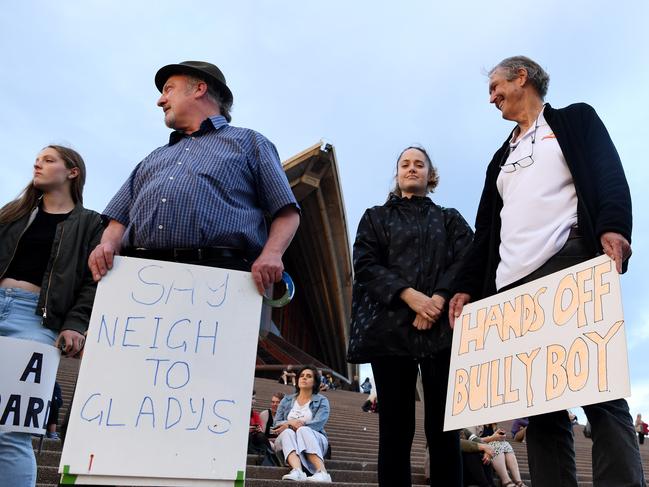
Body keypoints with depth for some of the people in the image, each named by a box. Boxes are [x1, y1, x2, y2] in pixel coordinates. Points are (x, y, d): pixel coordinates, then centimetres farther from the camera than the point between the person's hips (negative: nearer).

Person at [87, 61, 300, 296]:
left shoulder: (248, 142, 19)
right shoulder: (153, 158, 34)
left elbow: (287, 212, 9)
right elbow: (120, 219, 25)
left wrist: (272, 253, -10)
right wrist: (108, 245, 2)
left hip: (221, 272, -3)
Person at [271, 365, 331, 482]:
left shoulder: (322, 401, 8)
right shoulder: (287, 400, 17)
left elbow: (318, 424, -10)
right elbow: (276, 424, 6)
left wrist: (288, 425, -16)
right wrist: (291, 423, -18)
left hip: (315, 440, -2)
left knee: (303, 430, -35)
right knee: (288, 432, -33)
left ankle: (322, 472, -56)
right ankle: (297, 471, -61)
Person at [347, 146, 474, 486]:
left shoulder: (450, 219, 21)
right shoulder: (376, 217, 19)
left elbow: (467, 260, 4)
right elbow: (365, 265, 3)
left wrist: (439, 299, -15)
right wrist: (410, 295, -12)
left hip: (443, 328, 1)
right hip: (390, 327, 0)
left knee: (443, 426, -1)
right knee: (395, 426, -1)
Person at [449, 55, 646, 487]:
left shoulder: (575, 120, 17)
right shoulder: (501, 159, 31)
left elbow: (609, 176, -1)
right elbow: (486, 231, 24)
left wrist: (614, 227, -21)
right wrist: (468, 287, 13)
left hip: (571, 265, -5)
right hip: (514, 286, 6)